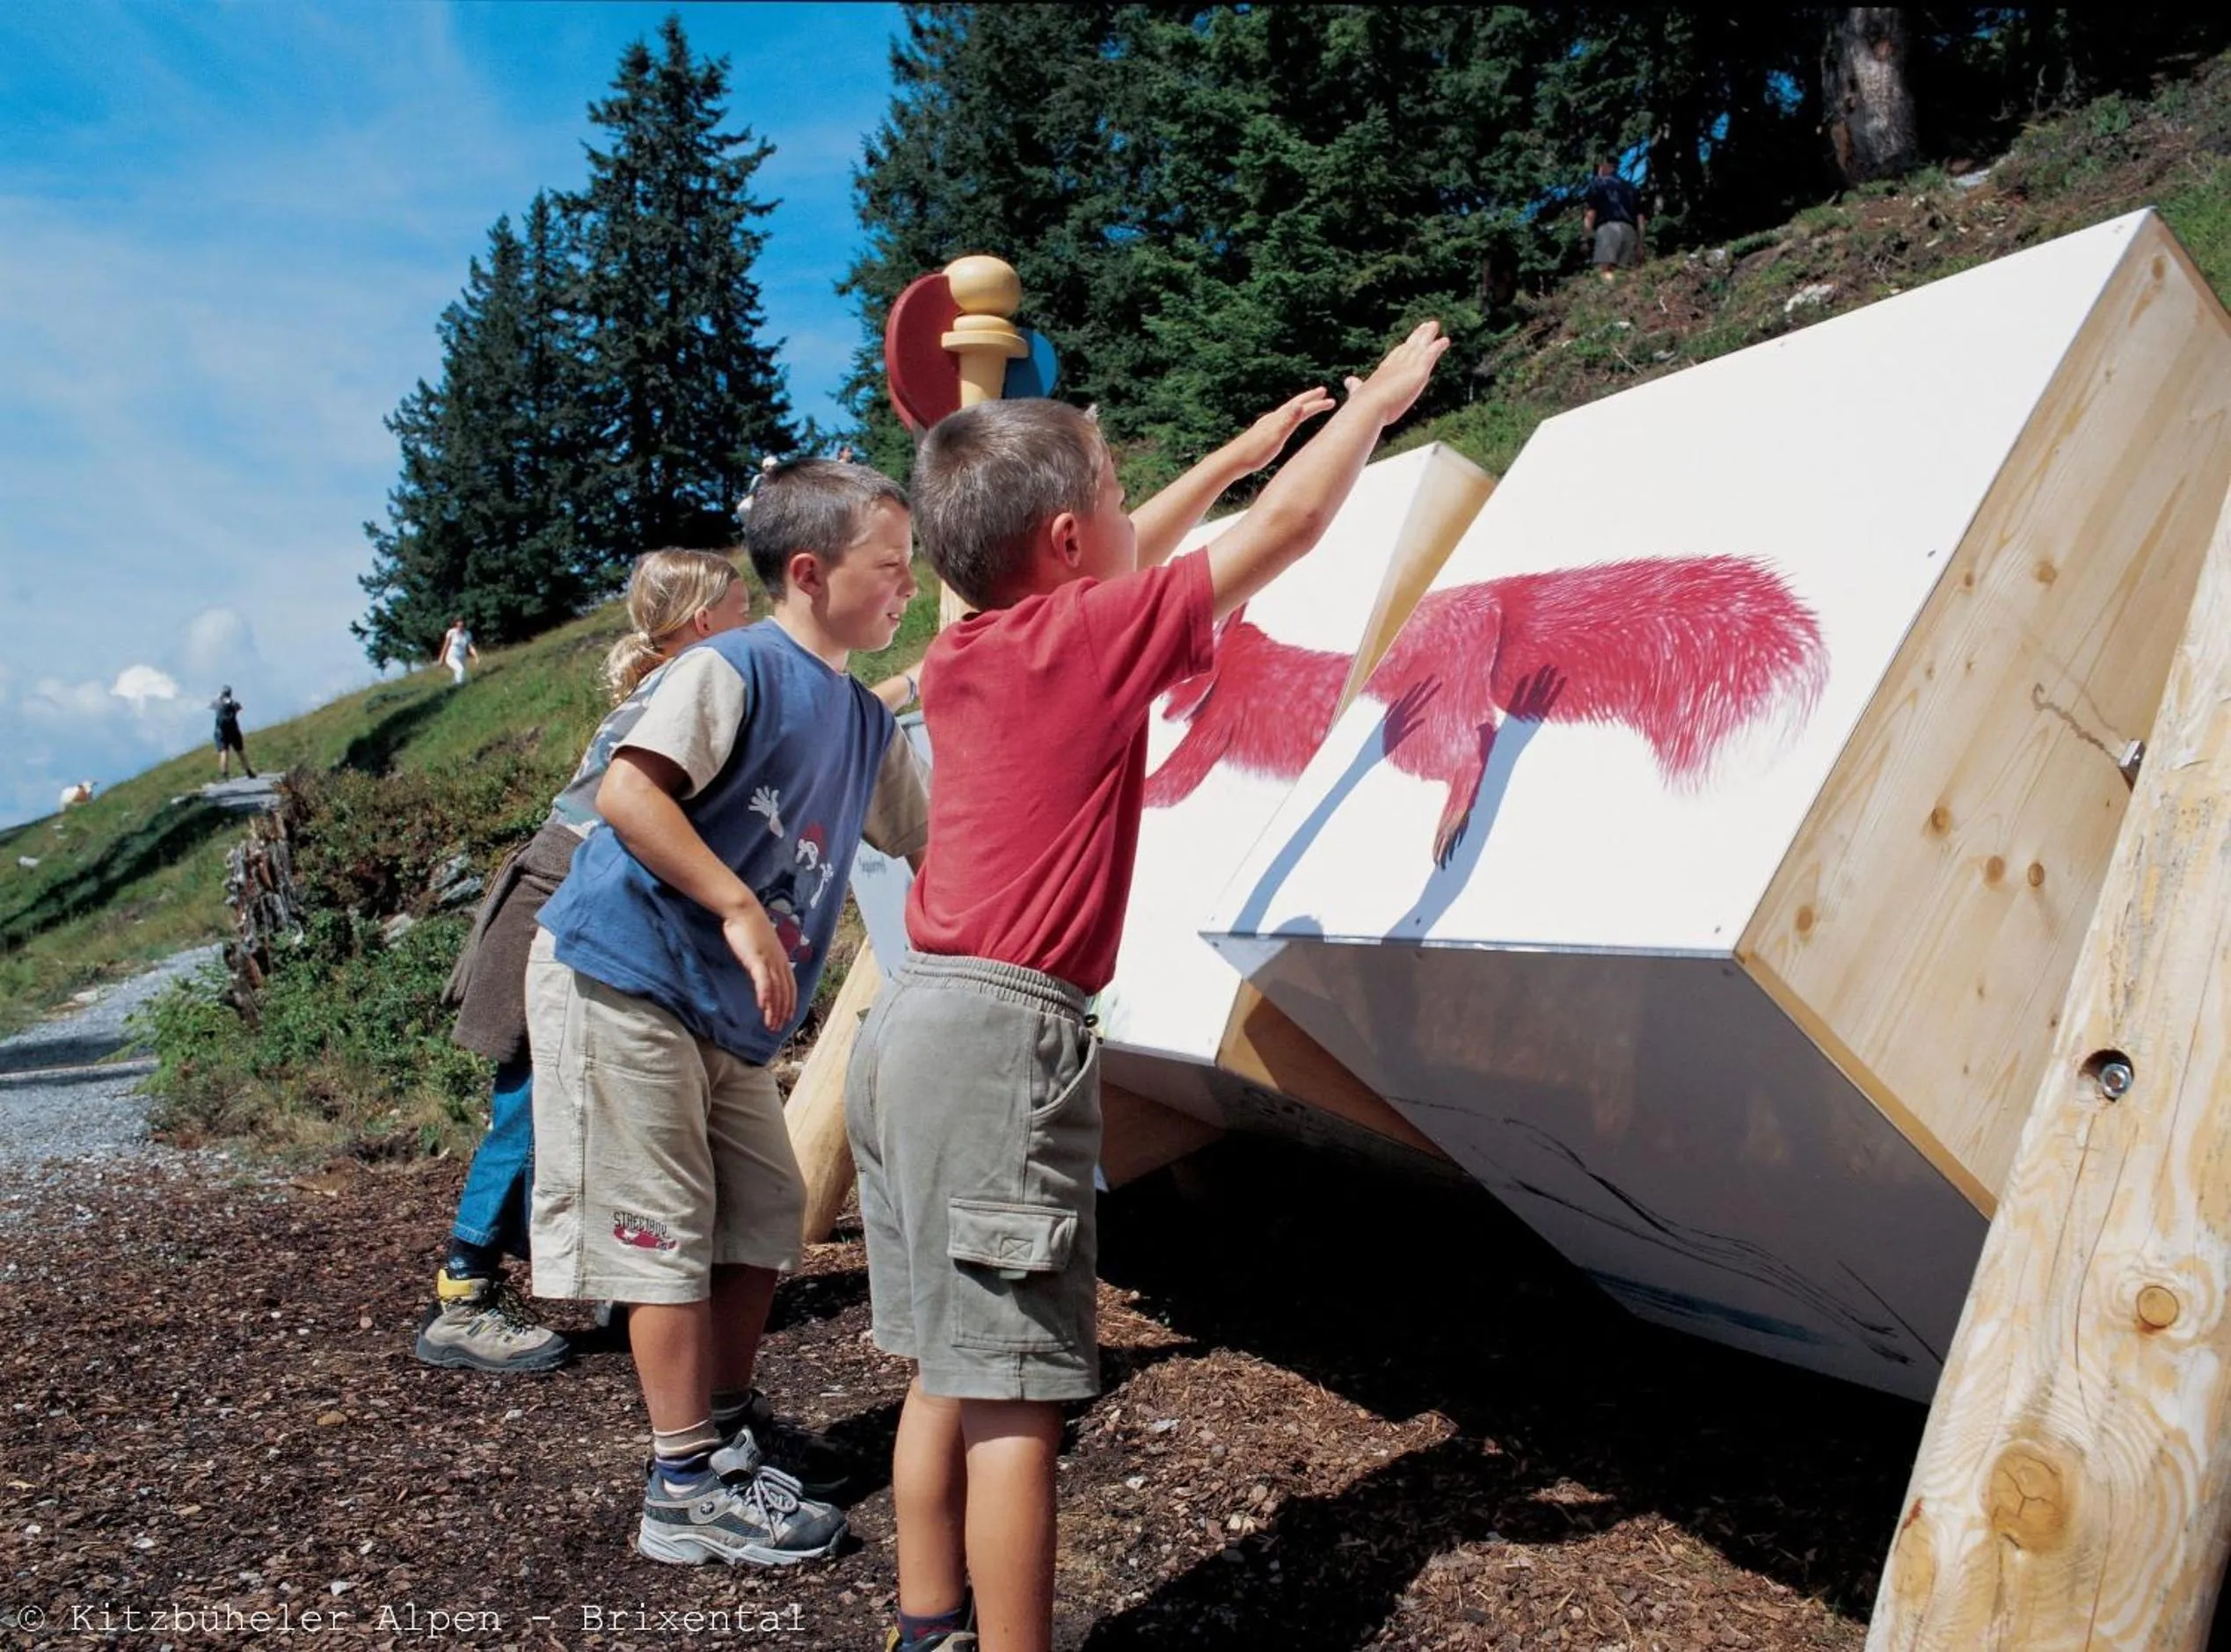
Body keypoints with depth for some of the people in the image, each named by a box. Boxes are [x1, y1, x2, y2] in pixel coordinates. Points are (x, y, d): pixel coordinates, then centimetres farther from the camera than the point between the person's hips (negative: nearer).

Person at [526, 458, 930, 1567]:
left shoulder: (869, 724, 10)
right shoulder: (734, 670, -16)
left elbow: (930, 847, 20)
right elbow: (626, 793, -26)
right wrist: (741, 910, -27)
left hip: (730, 1015, 8)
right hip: (624, 983, -8)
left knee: (766, 1215, 11)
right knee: (666, 1232, -2)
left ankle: (724, 1433, 27)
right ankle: (686, 1490, 8)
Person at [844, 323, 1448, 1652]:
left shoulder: (963, 651, 12)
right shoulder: (1095, 635, -9)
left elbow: (1113, 570, 30)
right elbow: (1289, 527, 0)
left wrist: (1239, 451, 38)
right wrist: (1379, 400, 17)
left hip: (916, 1029, 9)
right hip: (1005, 1040, -9)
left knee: (950, 1372, 16)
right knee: (1017, 1391, -3)